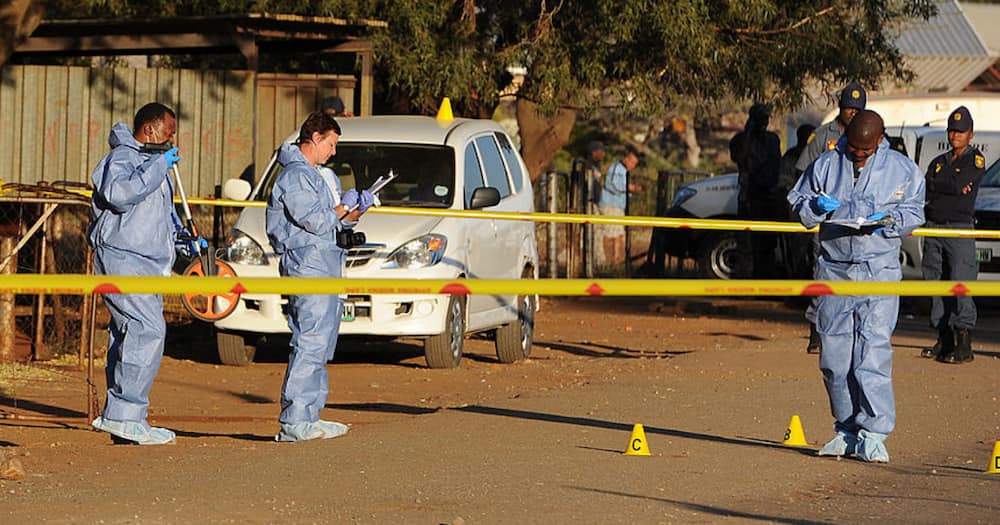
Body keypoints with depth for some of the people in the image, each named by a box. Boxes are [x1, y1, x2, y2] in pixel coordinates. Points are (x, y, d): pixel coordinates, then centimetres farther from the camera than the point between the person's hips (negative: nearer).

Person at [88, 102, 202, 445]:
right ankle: (124, 415, -25)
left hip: (148, 264, 10)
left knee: (130, 335, 9)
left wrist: (184, 240, 20)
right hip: (121, 259, -10)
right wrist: (158, 166, -21)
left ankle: (120, 419, 12)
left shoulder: (154, 164, 26)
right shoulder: (121, 159, -6)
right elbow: (121, 194, -28)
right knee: (148, 329, -22)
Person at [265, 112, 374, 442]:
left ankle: (307, 416, 14)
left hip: (323, 267, 11)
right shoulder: (296, 175, -10)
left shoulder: (310, 175, 24)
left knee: (317, 346, 11)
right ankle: (295, 422, -16)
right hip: (308, 263, -11)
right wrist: (343, 208, -4)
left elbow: (332, 223, 24)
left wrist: (355, 213, 6)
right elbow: (313, 221, -19)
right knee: (311, 344, -14)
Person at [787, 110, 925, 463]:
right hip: (833, 270, 3)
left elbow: (914, 212, 9)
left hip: (879, 269, -3)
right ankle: (847, 430, 14)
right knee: (834, 354, 4)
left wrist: (890, 219, -12)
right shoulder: (825, 165, 9)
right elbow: (796, 203, 14)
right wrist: (815, 207, -8)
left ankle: (873, 433, -13)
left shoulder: (902, 169, 5)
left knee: (873, 350, -13)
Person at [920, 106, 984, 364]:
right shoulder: (939, 162, 19)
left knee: (960, 283, -13)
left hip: (961, 228, -6)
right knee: (936, 283, 6)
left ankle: (964, 344, -15)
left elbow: (960, 184, -12)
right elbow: (925, 188, 3)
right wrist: (954, 187, -8)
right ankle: (944, 340, 13)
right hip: (934, 226, 6)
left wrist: (939, 186, 1)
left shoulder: (975, 159, 3)